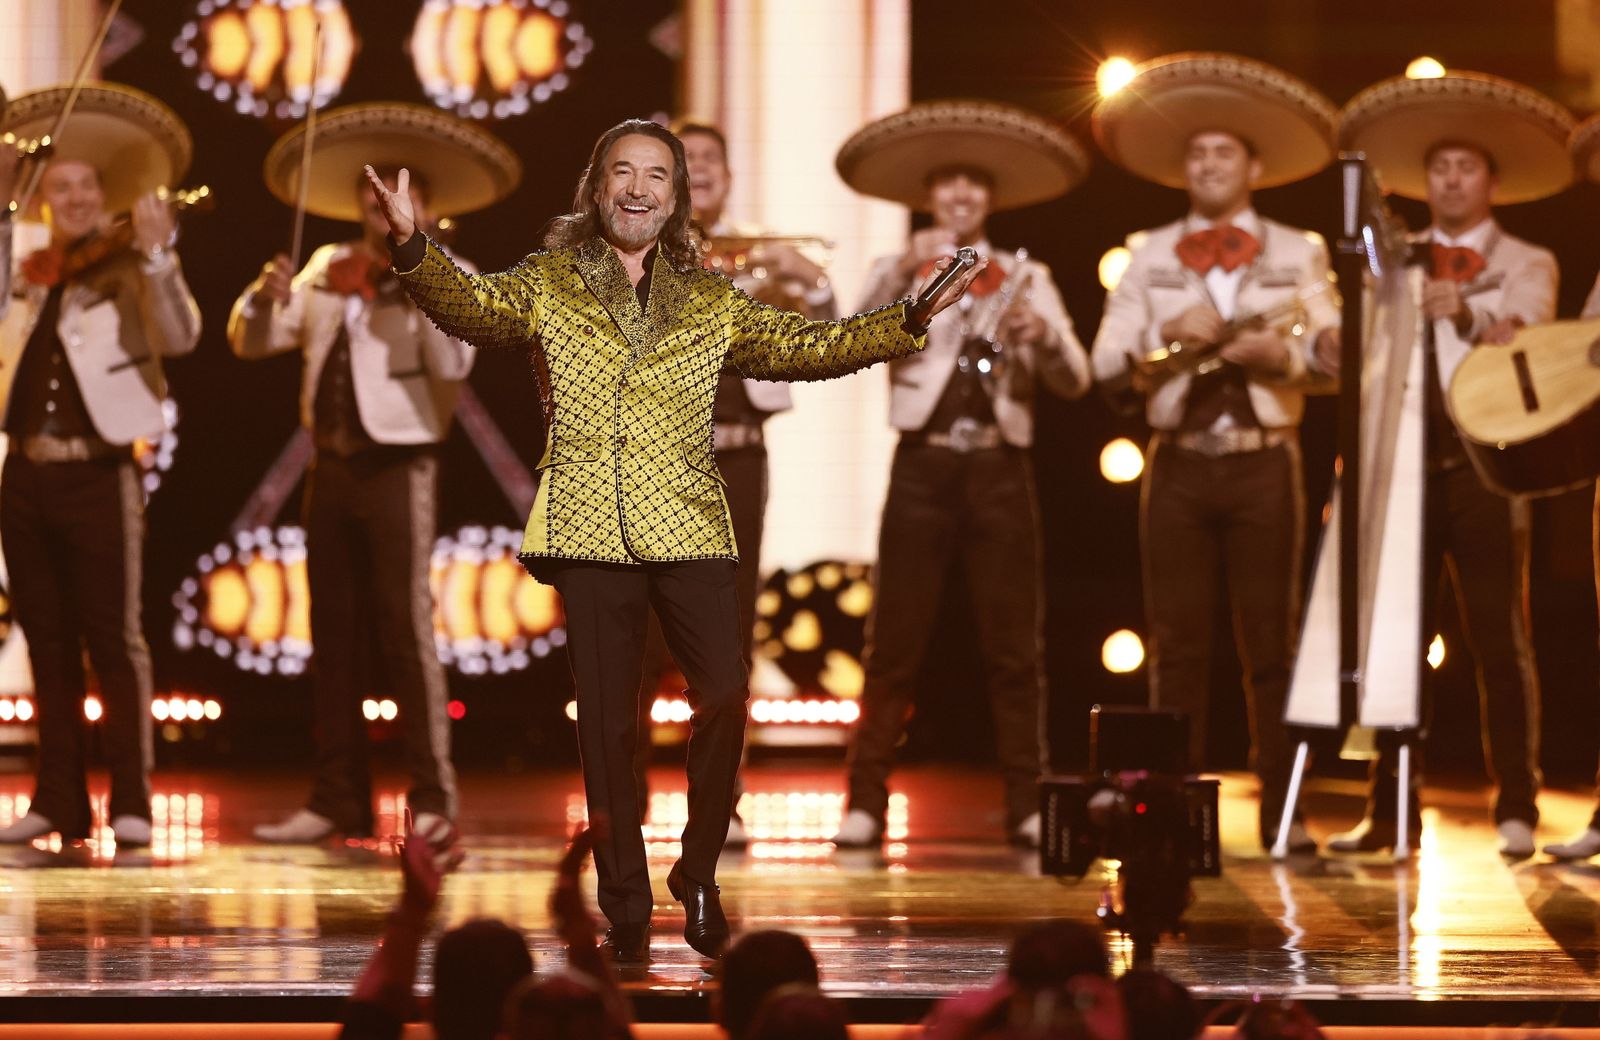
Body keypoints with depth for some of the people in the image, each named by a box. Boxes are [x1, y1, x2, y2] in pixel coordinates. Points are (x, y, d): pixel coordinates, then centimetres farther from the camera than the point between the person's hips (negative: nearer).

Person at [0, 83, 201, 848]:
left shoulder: (129, 269, -2)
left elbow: (179, 338, -17)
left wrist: (156, 255, -29)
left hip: (98, 475, -5)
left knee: (113, 638, -6)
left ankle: (132, 804, -3)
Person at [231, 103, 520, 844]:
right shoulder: (328, 270, 12)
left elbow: (453, 366, -18)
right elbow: (251, 342, 11)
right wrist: (266, 296, -9)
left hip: (399, 467, -5)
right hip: (333, 467, 5)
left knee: (405, 628, -10)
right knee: (334, 637, 7)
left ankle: (433, 797, -7)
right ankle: (338, 800, 12)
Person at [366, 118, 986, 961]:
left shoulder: (710, 304, 14)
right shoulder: (547, 286, 7)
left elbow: (804, 348, 14)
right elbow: (470, 306, -9)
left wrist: (911, 320, 4)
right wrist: (413, 250, -29)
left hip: (689, 532, 1)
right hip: (590, 534, -1)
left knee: (725, 698, -12)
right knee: (606, 723, 0)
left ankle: (699, 875, 8)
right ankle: (625, 904, 8)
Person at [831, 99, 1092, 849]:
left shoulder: (1025, 278, 12)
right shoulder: (902, 273, 9)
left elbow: (1074, 382, 3)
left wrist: (1043, 334, -18)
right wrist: (904, 271, -28)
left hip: (999, 469, 1)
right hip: (924, 466, -1)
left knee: (1014, 645, 1)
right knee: (895, 640, -3)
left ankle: (1027, 805, 4)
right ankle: (866, 801, 0)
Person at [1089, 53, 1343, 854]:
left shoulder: (1300, 254, 9)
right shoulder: (1148, 255, 11)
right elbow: (1108, 366, 3)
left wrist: (1284, 355, -18)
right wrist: (1166, 338, -14)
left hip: (1263, 463, -1)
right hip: (1179, 461, 1)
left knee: (1271, 645, -2)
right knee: (1177, 645, 1)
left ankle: (1281, 814, 1)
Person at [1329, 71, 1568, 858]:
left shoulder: (1526, 265, 8)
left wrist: (1470, 316, -31)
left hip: (1483, 464, -3)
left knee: (1500, 641, -4)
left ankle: (1515, 812, -1)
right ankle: (1389, 811, 6)